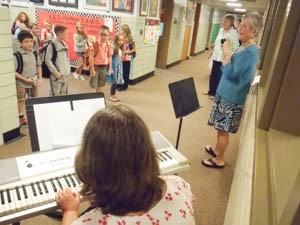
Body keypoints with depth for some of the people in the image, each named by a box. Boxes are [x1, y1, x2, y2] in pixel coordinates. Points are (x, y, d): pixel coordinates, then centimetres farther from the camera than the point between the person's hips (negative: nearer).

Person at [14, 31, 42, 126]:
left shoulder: (35, 53, 0)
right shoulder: (17, 55, -16)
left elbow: (38, 66, 10)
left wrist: (39, 79, 0)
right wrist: (25, 79, -19)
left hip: (34, 82, 5)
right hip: (21, 83, -5)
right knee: (20, 101, 8)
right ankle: (21, 118, 23)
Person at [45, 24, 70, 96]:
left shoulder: (64, 45, 12)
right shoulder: (52, 45, -12)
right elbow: (47, 60, -16)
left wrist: (68, 69, 8)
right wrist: (55, 72, -18)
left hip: (65, 75, 8)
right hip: (57, 75, -8)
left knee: (63, 94, 16)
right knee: (55, 95, -3)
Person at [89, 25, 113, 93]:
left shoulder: (109, 45, -1)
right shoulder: (95, 44, -15)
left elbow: (109, 57, 7)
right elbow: (91, 57, -13)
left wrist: (110, 68, 7)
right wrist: (92, 69, -15)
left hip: (104, 67, 5)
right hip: (96, 66, -4)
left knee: (100, 85, 16)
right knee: (94, 85, 1)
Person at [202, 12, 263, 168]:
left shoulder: (249, 51, -23)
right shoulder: (246, 47, 8)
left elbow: (230, 73, -24)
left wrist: (227, 54, -17)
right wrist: (228, 54, 1)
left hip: (231, 97, -9)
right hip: (227, 93, 9)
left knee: (223, 130, 3)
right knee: (220, 127, 21)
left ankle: (219, 160, 18)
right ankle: (217, 150, 39)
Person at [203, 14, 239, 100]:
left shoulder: (234, 33, -12)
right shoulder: (221, 30, 8)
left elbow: (236, 48, -14)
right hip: (216, 57, 7)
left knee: (220, 77, 2)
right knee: (213, 76, 14)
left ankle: (216, 94, 17)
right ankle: (211, 91, 30)